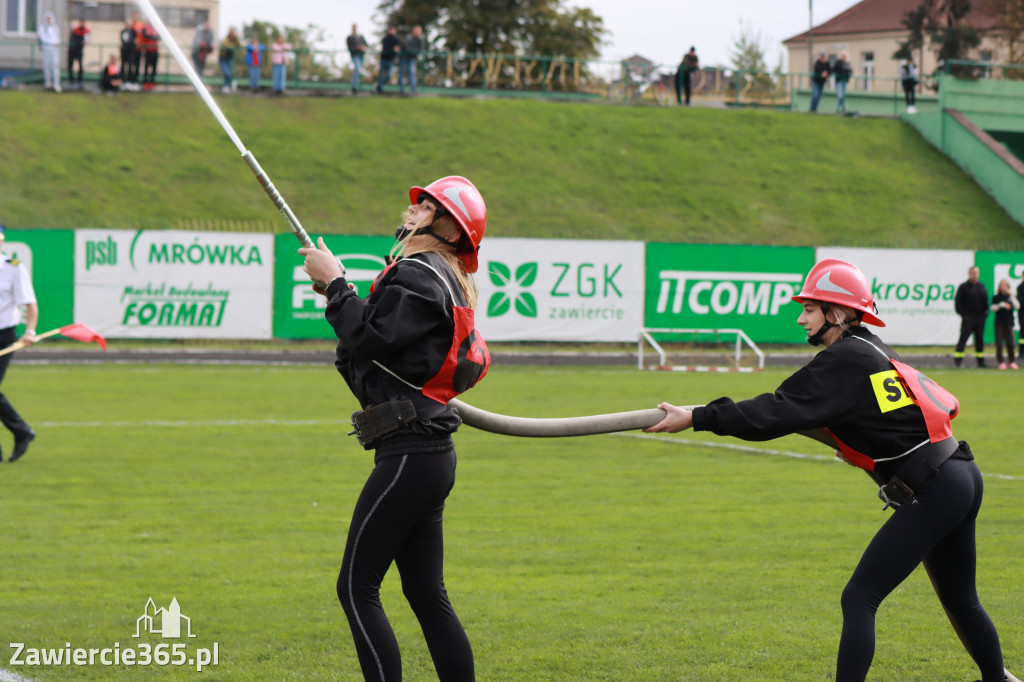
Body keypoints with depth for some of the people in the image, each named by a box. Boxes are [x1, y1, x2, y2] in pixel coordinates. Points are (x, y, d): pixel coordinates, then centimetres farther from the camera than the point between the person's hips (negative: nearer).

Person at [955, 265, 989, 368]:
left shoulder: (982, 287, 14)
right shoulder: (963, 287, 0)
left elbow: (986, 301, 19)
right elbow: (957, 302, -3)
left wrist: (985, 313, 6)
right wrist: (962, 314, -11)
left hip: (980, 317, 5)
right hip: (968, 317, -5)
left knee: (980, 339, 8)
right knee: (963, 338, -9)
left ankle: (980, 360, 15)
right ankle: (957, 359, -9)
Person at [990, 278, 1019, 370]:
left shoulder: (1011, 297, 7)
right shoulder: (996, 297, 3)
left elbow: (1017, 306, -7)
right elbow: (992, 308, -4)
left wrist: (1011, 295, -12)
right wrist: (1001, 305, -17)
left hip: (1009, 323, 1)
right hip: (999, 323, -1)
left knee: (1010, 343, -1)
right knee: (999, 343, -3)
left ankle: (1011, 362, 11)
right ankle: (1001, 362, 3)